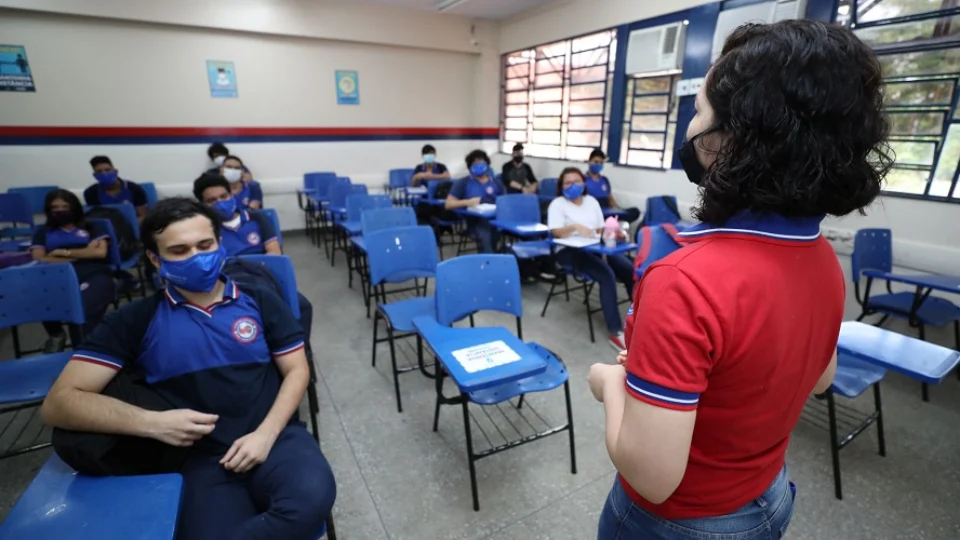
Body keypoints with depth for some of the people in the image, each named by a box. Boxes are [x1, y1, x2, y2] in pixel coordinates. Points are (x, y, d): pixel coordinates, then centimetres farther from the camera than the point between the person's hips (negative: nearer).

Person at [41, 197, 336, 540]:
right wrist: (153, 423, -11)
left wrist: (265, 433, -8)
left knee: (312, 497, -30)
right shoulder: (136, 320, 7)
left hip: (276, 436, 2)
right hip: (203, 458, -1)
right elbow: (59, 402, 4)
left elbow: (297, 371, 7)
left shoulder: (260, 301, 9)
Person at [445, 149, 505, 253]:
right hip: (476, 220, -3)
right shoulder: (463, 183, 13)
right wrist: (467, 202, -11)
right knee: (484, 238, -37)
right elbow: (448, 204, 6)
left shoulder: (496, 182, 23)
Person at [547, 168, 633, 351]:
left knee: (631, 271, -18)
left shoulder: (591, 201, 18)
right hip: (570, 251, -5)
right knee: (607, 274, -31)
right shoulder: (558, 204, 2)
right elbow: (556, 232, -13)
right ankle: (615, 333, -29)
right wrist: (575, 227, -29)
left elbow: (601, 229, 16)